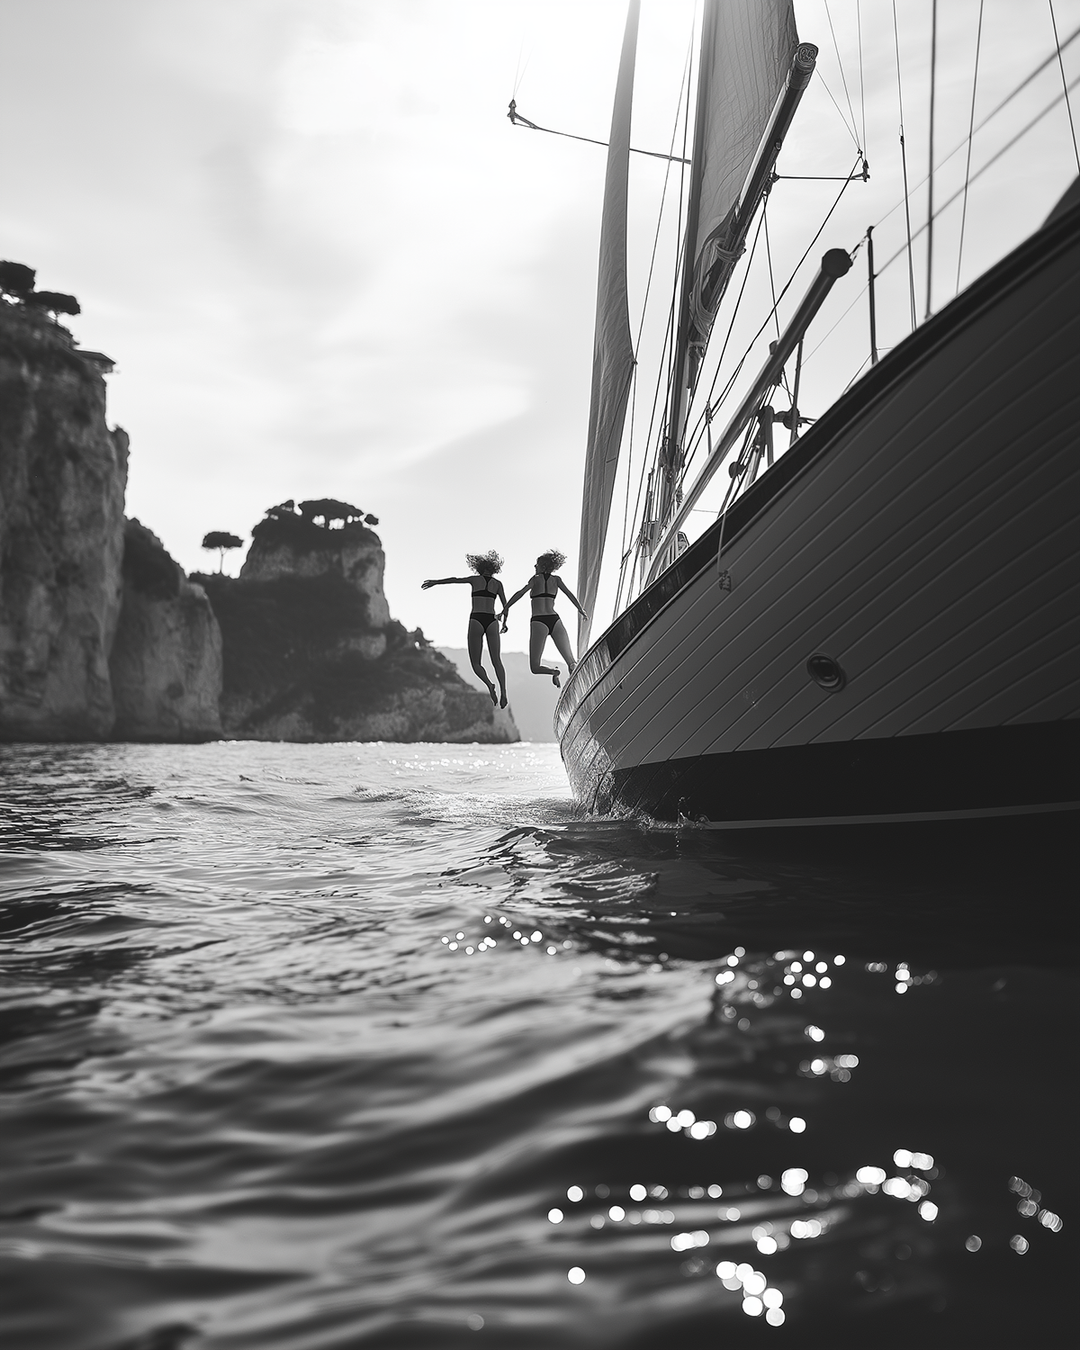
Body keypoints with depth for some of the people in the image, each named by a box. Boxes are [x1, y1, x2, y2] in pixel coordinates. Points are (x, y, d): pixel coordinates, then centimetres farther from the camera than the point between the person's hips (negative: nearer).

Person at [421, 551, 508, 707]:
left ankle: (489, 684, -20)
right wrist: (504, 622, 23)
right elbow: (505, 605, 10)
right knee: (496, 661, 9)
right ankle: (503, 692, -8)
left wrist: (435, 582, 9)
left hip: (476, 621, -1)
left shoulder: (475, 579, 11)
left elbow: (455, 580, 2)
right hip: (491, 621, 1)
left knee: (476, 663, 6)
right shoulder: (497, 583, 14)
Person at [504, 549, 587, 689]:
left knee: (534, 667, 4)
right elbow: (571, 595, 10)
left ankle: (553, 671, -25)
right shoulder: (556, 579, 13)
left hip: (538, 622, -3)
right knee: (571, 662, 3)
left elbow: (520, 593, -9)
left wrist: (505, 609, -12)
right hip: (555, 621, 3)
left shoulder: (536, 579, 4)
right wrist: (582, 611, 23)